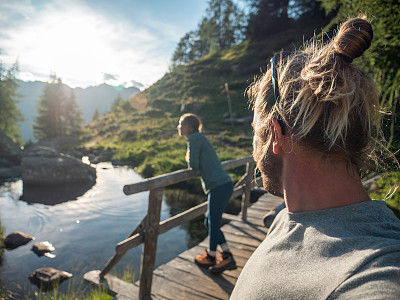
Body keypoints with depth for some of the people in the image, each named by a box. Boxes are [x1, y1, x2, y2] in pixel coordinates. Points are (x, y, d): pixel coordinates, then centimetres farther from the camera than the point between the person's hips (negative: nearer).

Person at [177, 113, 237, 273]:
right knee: (209, 222, 15)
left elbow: (193, 165, -13)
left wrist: (188, 159, 7)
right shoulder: (197, 138, 19)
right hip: (223, 185, 10)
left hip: (220, 186, -10)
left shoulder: (195, 138, -9)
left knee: (213, 223, 5)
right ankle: (227, 257, 21)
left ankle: (210, 256, 23)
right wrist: (192, 162, 8)